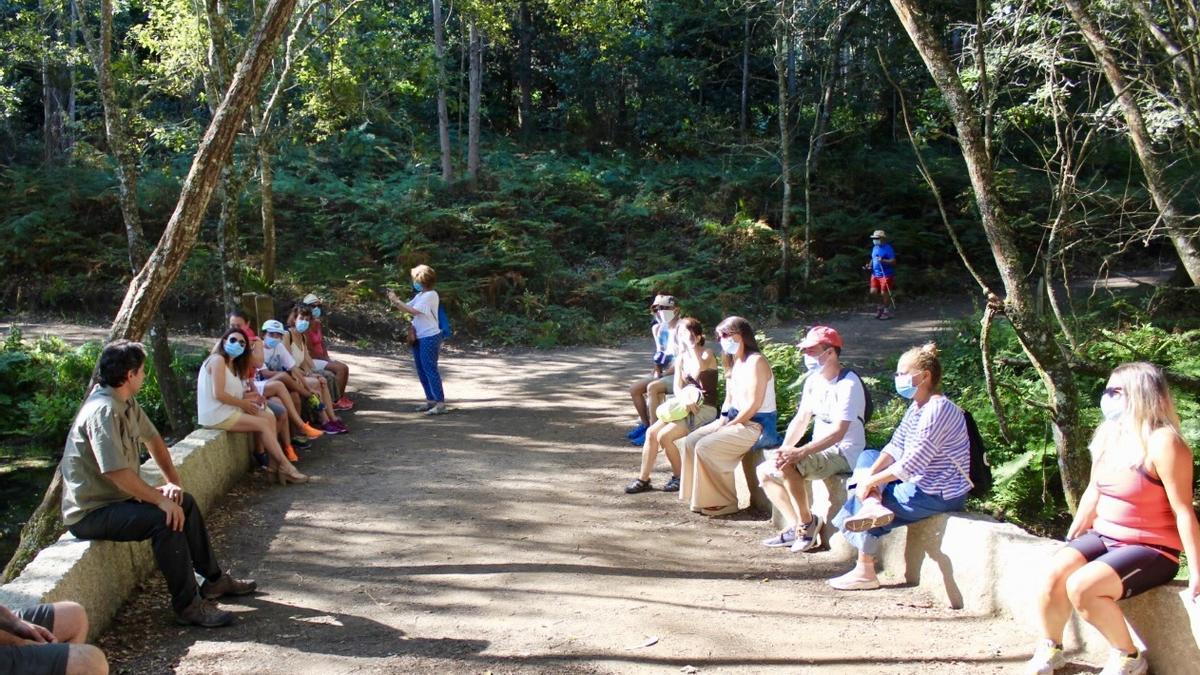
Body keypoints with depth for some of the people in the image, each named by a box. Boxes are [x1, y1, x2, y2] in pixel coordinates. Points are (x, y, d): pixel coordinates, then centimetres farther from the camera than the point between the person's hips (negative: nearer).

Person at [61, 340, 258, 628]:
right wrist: (160, 499, -25)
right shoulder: (103, 410, -26)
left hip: (115, 497, 11)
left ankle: (213, 579, 21)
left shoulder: (126, 403, 4)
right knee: (166, 518, -27)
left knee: (185, 503, 12)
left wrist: (172, 482, 4)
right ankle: (188, 605, -18)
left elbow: (152, 439, 16)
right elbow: (116, 471, -33)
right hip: (90, 512, -11)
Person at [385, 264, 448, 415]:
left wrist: (396, 301, -15)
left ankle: (440, 403, -8)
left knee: (430, 369, -10)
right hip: (418, 337, 9)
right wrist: (395, 300, -4)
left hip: (429, 337, -9)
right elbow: (406, 308, 9)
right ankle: (430, 400, 22)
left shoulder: (431, 295, -13)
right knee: (421, 370, 13)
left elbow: (414, 311, -19)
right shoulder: (419, 295, 14)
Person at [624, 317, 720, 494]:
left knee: (664, 436, -21)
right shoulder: (681, 358, 13)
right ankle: (643, 479, -3)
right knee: (651, 432, -10)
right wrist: (686, 401, -15)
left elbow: (698, 372, -30)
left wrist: (691, 346, -20)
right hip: (685, 407, 7)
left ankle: (678, 477, -1)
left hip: (704, 410, -7)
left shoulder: (707, 355, -8)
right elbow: (677, 387, 8)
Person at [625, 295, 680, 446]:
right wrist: (657, 372, 1)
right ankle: (645, 423, 9)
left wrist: (663, 374, -17)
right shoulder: (660, 328, 10)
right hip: (664, 373, 9)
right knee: (634, 388, -2)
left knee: (652, 388, -31)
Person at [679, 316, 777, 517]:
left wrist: (729, 425, -15)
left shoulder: (756, 361, -15)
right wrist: (722, 420, 1)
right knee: (691, 440, -4)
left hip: (756, 425, -9)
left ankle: (725, 501, -7)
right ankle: (702, 497, 2)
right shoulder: (735, 363, 14)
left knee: (705, 447, -21)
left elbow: (754, 404, -20)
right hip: (735, 420, 9)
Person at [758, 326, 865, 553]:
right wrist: (783, 449, -7)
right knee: (764, 472, 4)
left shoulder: (848, 384, -19)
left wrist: (799, 452, -33)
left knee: (786, 466, -29)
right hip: (821, 450, 9)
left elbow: (838, 432, -27)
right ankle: (797, 527, 3)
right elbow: (801, 419, 11)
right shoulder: (813, 380, 9)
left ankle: (807, 521, -10)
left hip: (844, 454, -9)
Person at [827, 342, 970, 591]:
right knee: (868, 456, 11)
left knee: (857, 501, -6)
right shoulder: (916, 407, 9)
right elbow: (895, 447, 4)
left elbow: (912, 463, -26)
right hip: (919, 482, 10)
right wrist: (871, 474, -13)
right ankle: (873, 505, -16)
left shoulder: (938, 410, -22)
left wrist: (871, 481, -19)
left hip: (938, 494, -10)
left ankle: (865, 572, 4)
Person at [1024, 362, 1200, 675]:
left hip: (1150, 549, -7)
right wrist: (1070, 540, 16)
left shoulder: (1162, 442, -18)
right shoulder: (1108, 435, 5)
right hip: (1103, 537, 7)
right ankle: (1049, 649, 5)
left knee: (1081, 586, -26)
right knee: (1053, 574, -17)